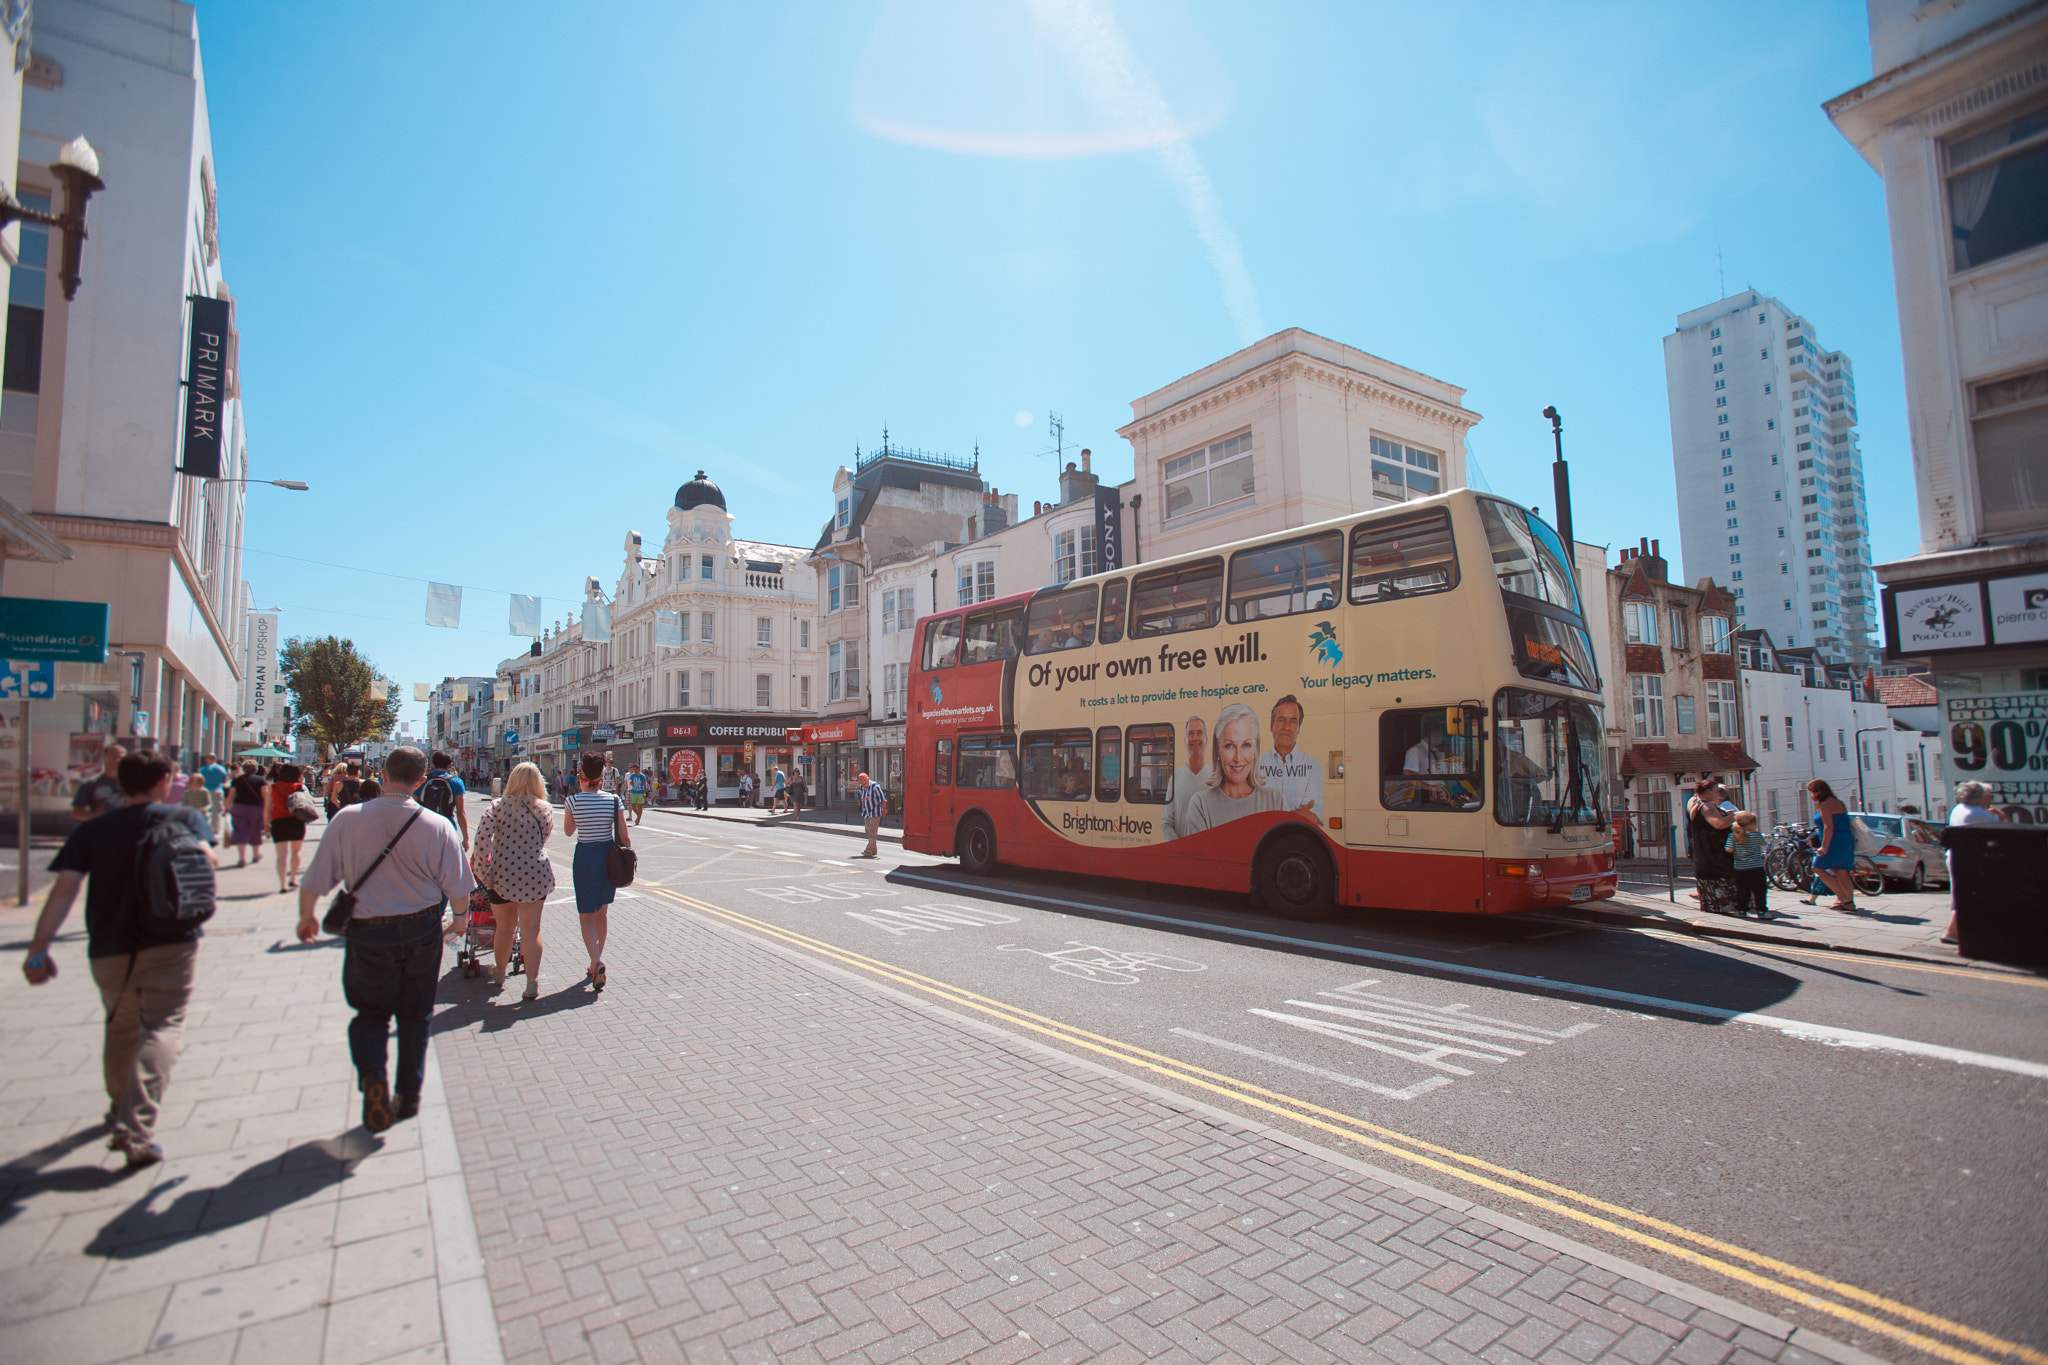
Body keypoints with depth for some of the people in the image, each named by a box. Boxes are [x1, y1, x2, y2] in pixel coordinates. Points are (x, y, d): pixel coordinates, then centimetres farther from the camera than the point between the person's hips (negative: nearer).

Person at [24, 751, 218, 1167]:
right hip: (171, 944, -4)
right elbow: (205, 858, -16)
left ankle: (120, 1116, 39)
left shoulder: (91, 830, 5)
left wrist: (39, 947, -8)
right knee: (161, 1028, -2)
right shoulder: (186, 817, 0)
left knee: (120, 1028, 22)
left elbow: (65, 887, -5)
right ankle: (136, 1130, -17)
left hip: (109, 949, 4)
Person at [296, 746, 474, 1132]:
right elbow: (458, 891, -5)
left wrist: (307, 916, 15)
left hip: (369, 932, 0)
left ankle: (372, 1074, -7)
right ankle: (409, 1096, 25)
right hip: (423, 930, 1)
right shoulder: (437, 826, -13)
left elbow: (313, 882, -7)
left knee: (371, 1011, 18)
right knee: (415, 1014, 16)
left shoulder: (347, 819, -13)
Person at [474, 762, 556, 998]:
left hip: (503, 873, 0)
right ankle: (532, 982, 6)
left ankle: (499, 973, 38)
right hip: (536, 873, 0)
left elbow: (482, 838, -12)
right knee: (531, 928, 7)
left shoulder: (498, 806, -3)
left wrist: (483, 873, -7)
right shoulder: (545, 810, 3)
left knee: (505, 926, 18)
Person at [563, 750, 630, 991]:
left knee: (586, 915, 4)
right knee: (602, 910, 20)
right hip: (608, 854, 2)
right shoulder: (614, 799, -6)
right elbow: (624, 836, -6)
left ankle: (596, 961, -16)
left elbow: (568, 831, 7)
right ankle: (597, 959, 31)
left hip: (585, 856, -2)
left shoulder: (573, 801, -9)